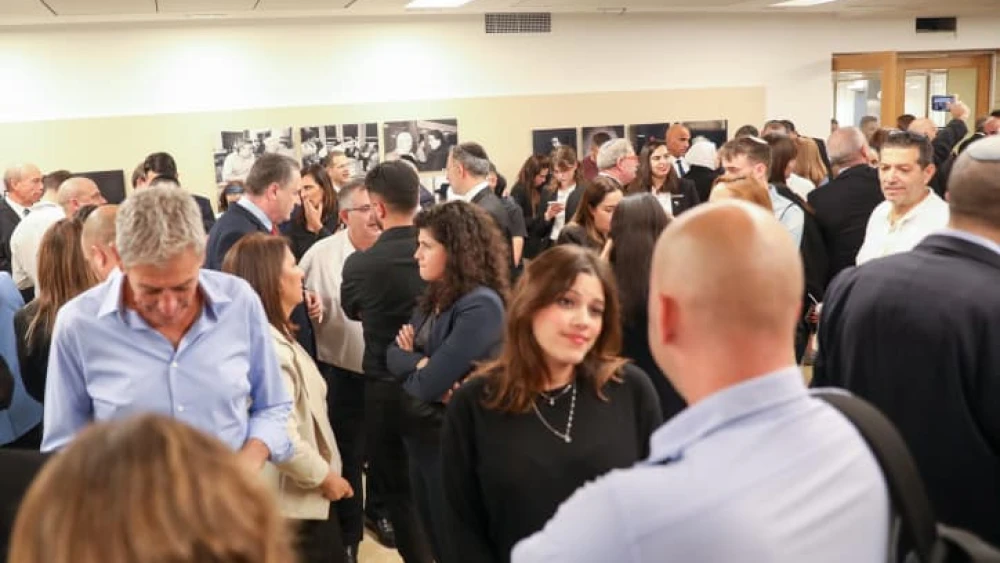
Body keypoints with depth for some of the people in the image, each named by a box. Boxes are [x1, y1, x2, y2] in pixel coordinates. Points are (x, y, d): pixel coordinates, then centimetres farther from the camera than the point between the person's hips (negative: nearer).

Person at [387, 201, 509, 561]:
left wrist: (416, 369, -6)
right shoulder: (436, 297, 6)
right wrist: (420, 363, -17)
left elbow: (428, 384, -27)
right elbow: (394, 355, 2)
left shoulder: (480, 306, -22)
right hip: (422, 434, 8)